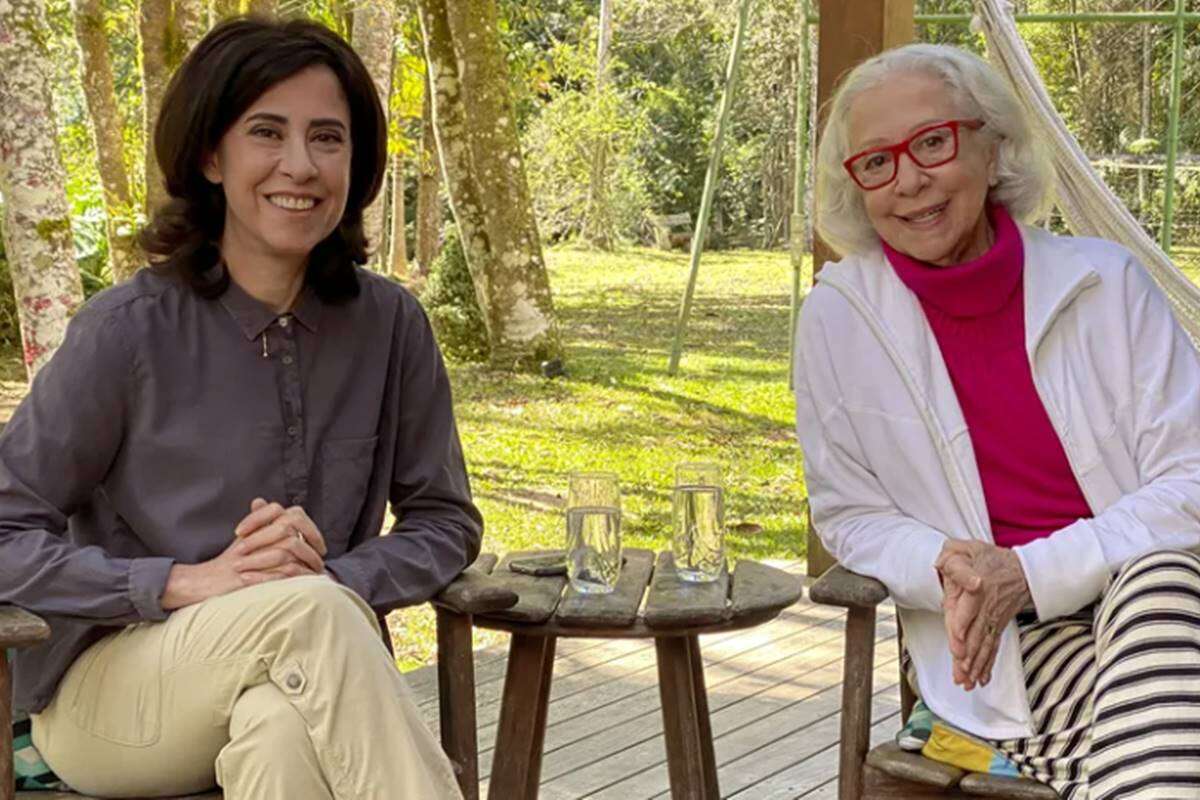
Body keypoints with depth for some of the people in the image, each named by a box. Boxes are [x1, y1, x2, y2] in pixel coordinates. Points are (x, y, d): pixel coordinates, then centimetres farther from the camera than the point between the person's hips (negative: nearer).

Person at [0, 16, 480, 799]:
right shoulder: (129, 330, -10)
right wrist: (188, 583, -21)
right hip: (107, 689, -2)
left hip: (310, 675, 2)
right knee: (307, 612, -33)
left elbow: (445, 521, 6)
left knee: (283, 730, -36)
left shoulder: (389, 324, -1)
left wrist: (334, 578, -15)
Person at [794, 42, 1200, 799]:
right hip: (1004, 650, -2)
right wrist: (944, 567, -16)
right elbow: (850, 514, 6)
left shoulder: (1106, 282, -4)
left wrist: (1032, 573, -18)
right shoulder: (838, 317, -2)